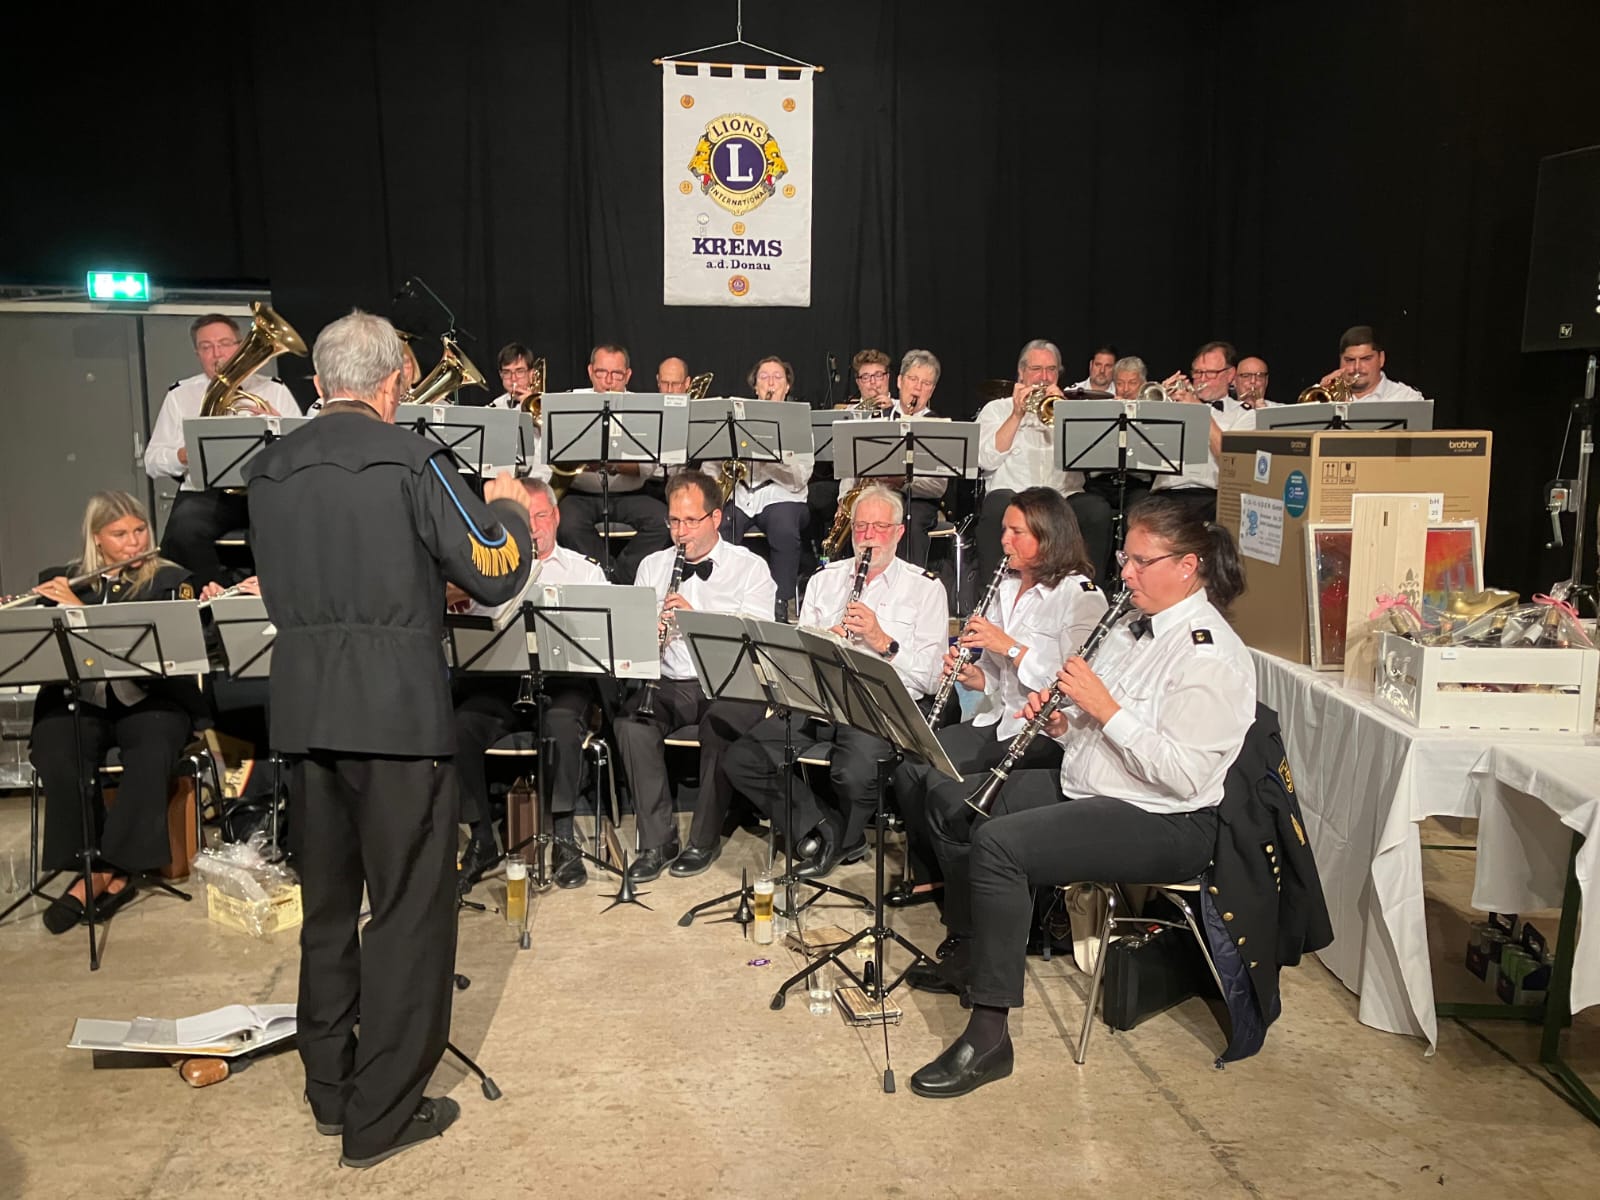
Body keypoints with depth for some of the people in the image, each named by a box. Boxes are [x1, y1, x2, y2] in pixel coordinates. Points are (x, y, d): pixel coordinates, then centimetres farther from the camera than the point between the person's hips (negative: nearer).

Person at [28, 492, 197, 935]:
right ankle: (113, 876, -16)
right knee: (56, 761, -29)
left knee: (151, 757, -34)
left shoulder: (170, 579, 5)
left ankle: (101, 874, -20)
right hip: (78, 699, 2)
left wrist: (80, 607, -17)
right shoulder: (60, 581, 15)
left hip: (147, 697, -2)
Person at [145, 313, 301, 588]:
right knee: (182, 534, -33)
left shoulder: (275, 391, 16)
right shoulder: (179, 396, 16)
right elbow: (152, 462, 12)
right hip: (205, 493, 1)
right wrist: (186, 454, -8)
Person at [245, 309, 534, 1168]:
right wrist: (507, 507, 11)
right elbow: (496, 575, -9)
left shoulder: (267, 469, 8)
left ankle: (328, 1089, 30)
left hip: (301, 706, 6)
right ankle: (382, 1114, 12)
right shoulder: (411, 460, -10)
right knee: (410, 905, 5)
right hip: (395, 708, -6)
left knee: (326, 898, 17)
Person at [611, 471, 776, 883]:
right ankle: (658, 840, -18)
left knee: (720, 724, -36)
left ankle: (705, 838, -16)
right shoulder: (652, 566, 17)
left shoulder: (750, 567, 5)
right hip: (670, 683, 3)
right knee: (630, 720, -28)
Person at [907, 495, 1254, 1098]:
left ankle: (988, 1036, -19)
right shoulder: (1133, 627, 10)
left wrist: (1105, 707, -24)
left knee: (997, 843, -27)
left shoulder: (1210, 654, -18)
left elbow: (1184, 777, -26)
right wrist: (1059, 721, -5)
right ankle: (974, 952, 26)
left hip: (1161, 823, -10)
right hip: (1085, 788, 10)